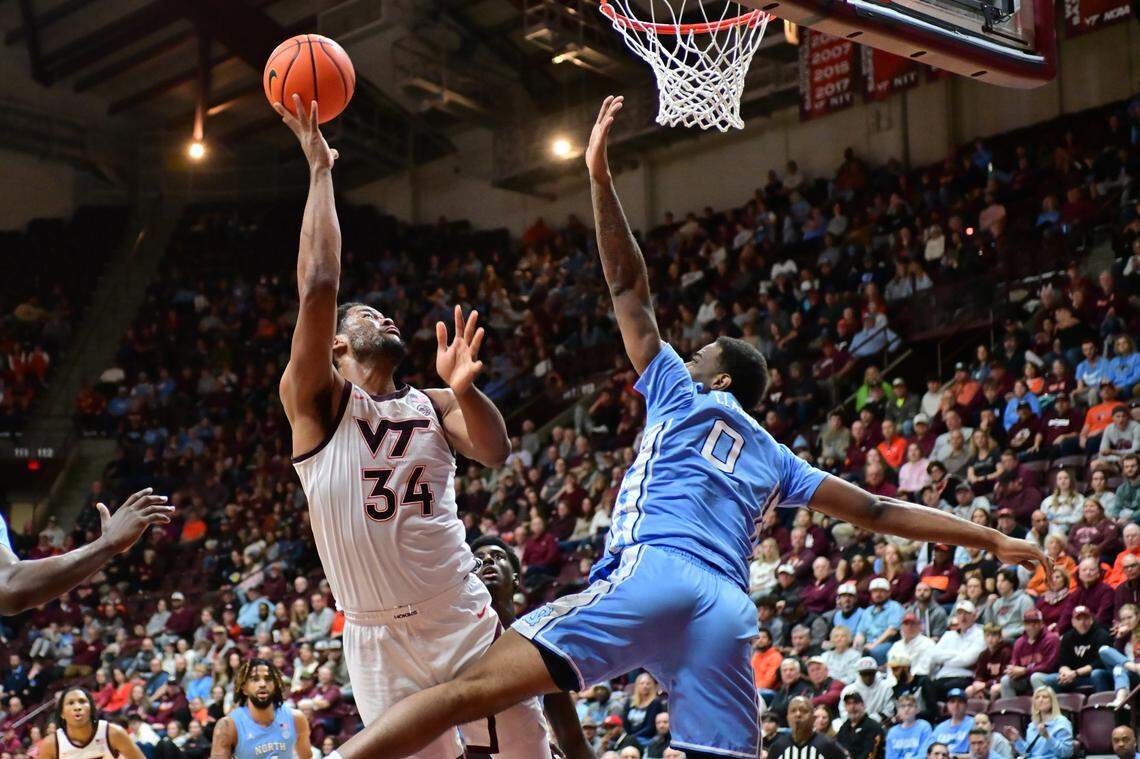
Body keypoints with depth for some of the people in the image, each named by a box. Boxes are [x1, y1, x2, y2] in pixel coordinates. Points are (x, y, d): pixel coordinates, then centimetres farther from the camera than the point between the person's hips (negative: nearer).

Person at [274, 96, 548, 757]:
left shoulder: (432, 406, 12)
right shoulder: (318, 400, -2)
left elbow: (496, 453, -6)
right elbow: (318, 284, -14)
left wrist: (464, 388, -24)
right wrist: (320, 169, -10)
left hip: (465, 621, 3)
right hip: (380, 640, -3)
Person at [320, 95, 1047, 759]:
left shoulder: (681, 396, 23)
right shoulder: (776, 459, 32)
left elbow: (631, 293, 22)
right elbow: (877, 511, 31)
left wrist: (600, 177, 26)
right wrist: (995, 540, 38)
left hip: (651, 574, -5)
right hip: (729, 609, 5)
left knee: (481, 684, -18)